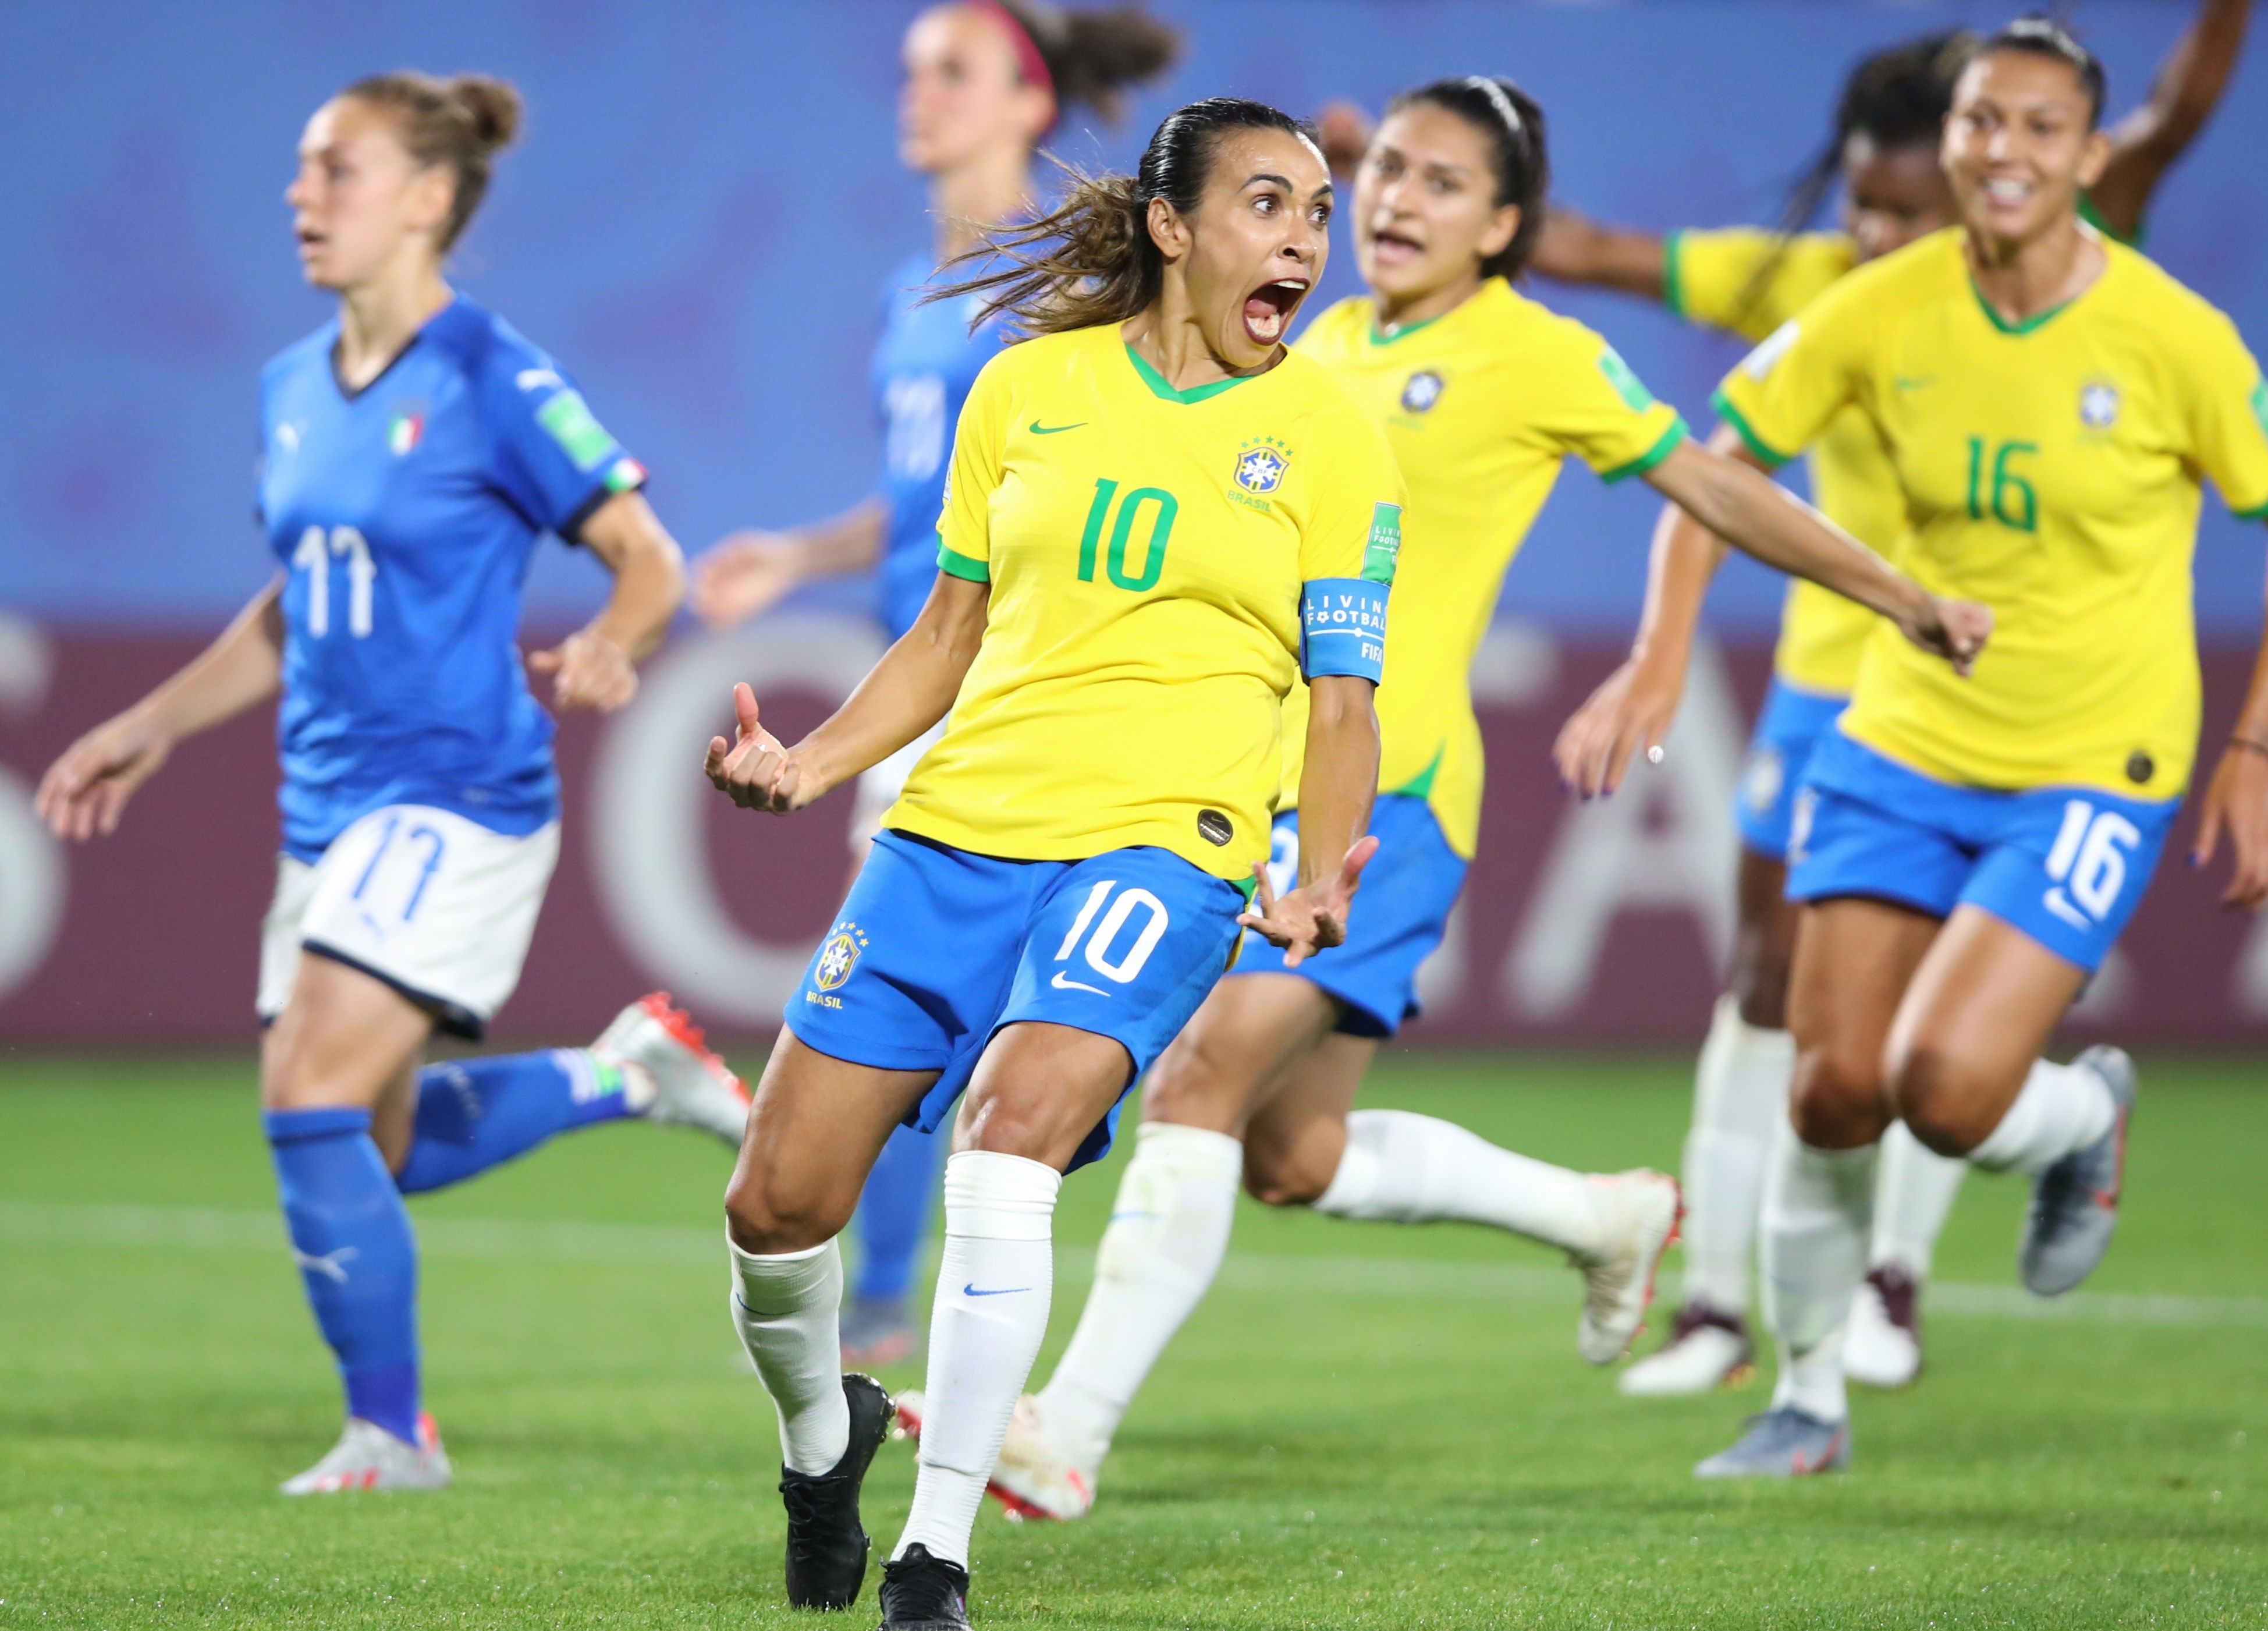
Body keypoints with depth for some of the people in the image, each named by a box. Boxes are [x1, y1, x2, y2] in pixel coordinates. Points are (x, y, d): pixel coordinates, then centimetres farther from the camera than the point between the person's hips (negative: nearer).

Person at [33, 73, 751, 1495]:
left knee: (315, 1107, -15)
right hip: (329, 812, 8)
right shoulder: (294, 392, 11)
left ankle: (391, 1434, -2)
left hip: (455, 801, -8)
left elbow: (649, 558, -8)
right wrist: (152, 727, 19)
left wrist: (605, 652, -28)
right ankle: (626, 1072, 30)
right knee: (366, 1150, 10)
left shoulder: (494, 385, -11)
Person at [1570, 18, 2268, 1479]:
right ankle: (1811, 1400, 20)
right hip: (1900, 744, 3)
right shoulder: (1884, 313, -6)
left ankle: (2087, 1114, 18)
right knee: (1833, 1089, -2)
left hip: (2092, 772, -3)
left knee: (1945, 1089, -19)